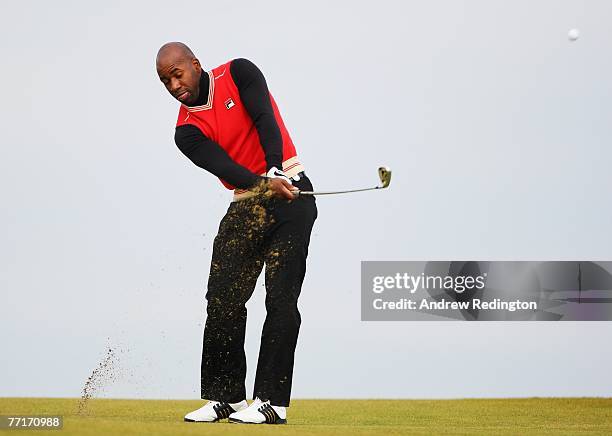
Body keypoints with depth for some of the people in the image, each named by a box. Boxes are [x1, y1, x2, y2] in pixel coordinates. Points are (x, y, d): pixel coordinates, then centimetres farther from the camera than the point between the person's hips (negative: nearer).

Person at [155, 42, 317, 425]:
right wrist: (264, 185, -34)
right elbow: (223, 165, -15)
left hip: (291, 192, -4)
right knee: (222, 300, -3)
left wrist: (275, 171, -34)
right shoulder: (187, 131, 2)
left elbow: (265, 119, -16)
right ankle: (226, 398, 7)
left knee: (281, 299, -11)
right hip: (246, 205, 4)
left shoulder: (238, 74, -2)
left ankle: (272, 401, -12)